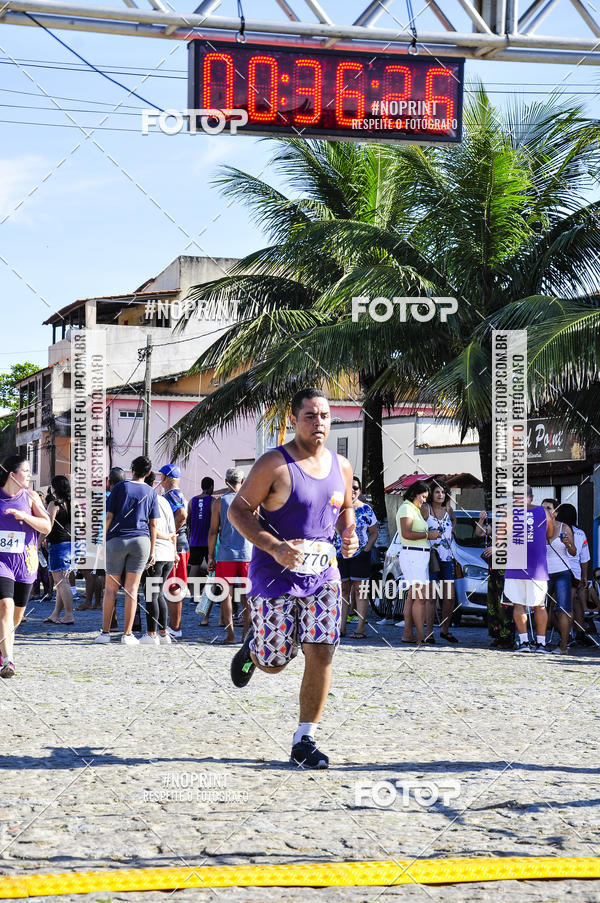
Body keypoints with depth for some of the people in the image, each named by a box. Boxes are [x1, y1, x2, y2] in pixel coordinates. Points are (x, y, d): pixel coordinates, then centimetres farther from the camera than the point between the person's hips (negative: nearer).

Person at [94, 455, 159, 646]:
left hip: (117, 539, -1)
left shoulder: (121, 487, 2)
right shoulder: (151, 492, 7)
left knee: (111, 588, 5)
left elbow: (108, 517, -2)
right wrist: (152, 552, 9)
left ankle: (105, 632, 4)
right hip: (141, 540, 1)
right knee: (132, 588, 3)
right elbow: (153, 524, 5)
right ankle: (127, 634, 1)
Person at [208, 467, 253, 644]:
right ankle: (246, 633, 10)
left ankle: (230, 634, -3)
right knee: (246, 595, 9)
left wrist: (211, 556, 5)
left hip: (226, 555, -1)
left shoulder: (219, 502, 0)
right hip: (247, 554, 1)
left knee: (227, 594, 2)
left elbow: (213, 531, -1)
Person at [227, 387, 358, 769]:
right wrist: (274, 547, -22)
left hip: (322, 573, 4)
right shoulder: (274, 465, -13)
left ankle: (304, 741, 6)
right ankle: (253, 647, 41)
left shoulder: (341, 466, 5)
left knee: (322, 653, -5)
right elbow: (238, 511, -11)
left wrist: (349, 533, 0)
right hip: (276, 575, -4)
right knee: (273, 663, 2)